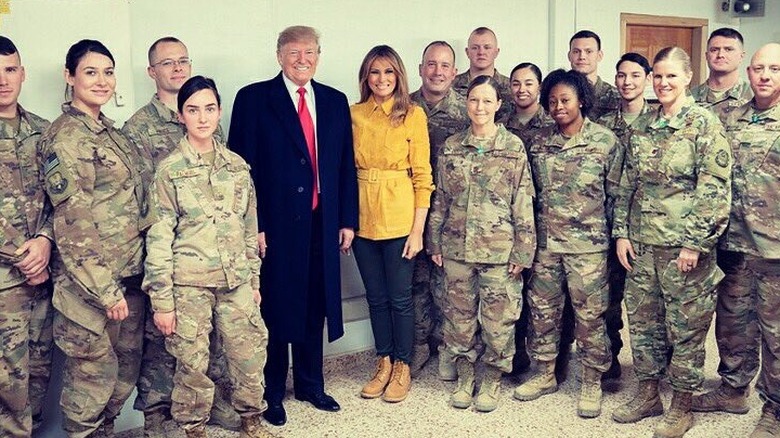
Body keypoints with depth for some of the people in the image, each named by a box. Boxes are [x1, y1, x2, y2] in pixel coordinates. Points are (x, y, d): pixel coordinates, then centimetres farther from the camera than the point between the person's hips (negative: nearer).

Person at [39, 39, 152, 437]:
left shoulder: (109, 131, 13)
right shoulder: (64, 136, -13)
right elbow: (74, 225, -17)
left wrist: (125, 282, 16)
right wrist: (106, 289, -18)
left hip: (129, 274, 8)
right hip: (92, 281, -8)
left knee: (126, 368, 16)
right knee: (94, 373, 4)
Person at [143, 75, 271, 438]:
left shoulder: (237, 165, 7)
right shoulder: (169, 170, -4)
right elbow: (158, 237, -6)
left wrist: (254, 278, 12)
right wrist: (162, 300, -9)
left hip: (237, 282, 4)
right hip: (189, 284, -3)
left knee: (250, 355, 9)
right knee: (192, 364, 5)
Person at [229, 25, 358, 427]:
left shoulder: (335, 101, 10)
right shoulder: (253, 99, -3)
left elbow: (346, 164, 11)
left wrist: (348, 220, 7)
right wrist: (253, 225, -12)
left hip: (322, 223, 4)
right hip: (275, 224, -4)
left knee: (314, 308, 14)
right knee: (274, 311, 6)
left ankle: (310, 384, 31)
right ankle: (271, 393, 23)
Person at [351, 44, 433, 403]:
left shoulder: (413, 114, -4)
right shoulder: (353, 114, 5)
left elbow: (422, 176, -5)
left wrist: (417, 229, -9)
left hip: (399, 218, -3)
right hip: (363, 218, 3)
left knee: (400, 297, 6)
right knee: (376, 296, 13)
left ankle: (402, 368, 24)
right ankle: (383, 364, 30)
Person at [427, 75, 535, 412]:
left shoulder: (514, 147, -2)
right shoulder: (451, 147, 6)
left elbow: (523, 205, -3)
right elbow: (441, 199, 10)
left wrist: (522, 252, -6)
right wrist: (435, 243, 8)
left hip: (499, 249, -2)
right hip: (457, 247, 3)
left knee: (498, 318, 4)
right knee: (459, 315, 11)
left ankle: (492, 380, 23)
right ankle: (464, 377, 27)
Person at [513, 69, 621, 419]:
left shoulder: (605, 140, -5)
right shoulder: (539, 141, 6)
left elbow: (614, 193, -1)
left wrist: (604, 233, 0)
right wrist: (531, 235, 11)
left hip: (588, 245, -4)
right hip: (545, 242, 4)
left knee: (590, 315, 4)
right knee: (542, 309, 12)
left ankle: (592, 383, 20)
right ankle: (545, 373, 29)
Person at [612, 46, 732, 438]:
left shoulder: (704, 123, -7)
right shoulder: (642, 126, 10)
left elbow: (715, 188, -12)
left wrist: (695, 243, -16)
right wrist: (621, 232, 6)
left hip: (684, 244, -5)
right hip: (642, 242, 6)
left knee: (685, 325, 5)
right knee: (642, 318, 13)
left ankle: (681, 407, 20)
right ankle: (647, 395, 29)